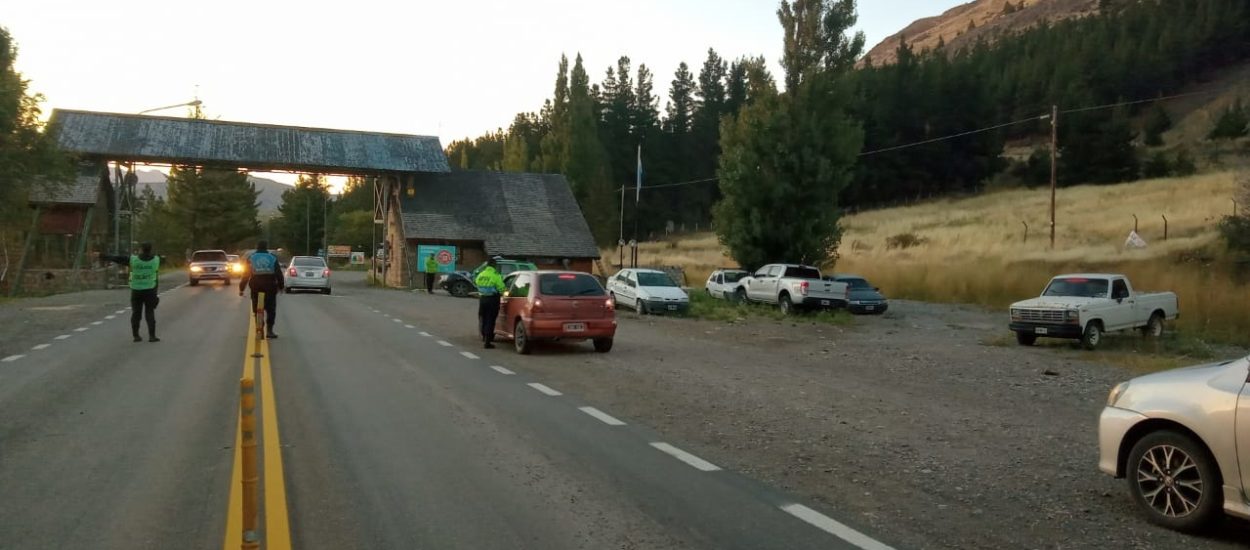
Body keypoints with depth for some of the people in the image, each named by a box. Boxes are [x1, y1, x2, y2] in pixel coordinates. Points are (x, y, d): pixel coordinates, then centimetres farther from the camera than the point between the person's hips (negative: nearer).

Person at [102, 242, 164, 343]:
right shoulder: (156, 260, -2)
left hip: (136, 290, 0)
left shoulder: (133, 259, -6)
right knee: (150, 313, 3)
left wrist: (102, 256, 6)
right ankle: (152, 336, -3)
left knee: (136, 313, 10)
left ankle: (136, 335, 10)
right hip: (150, 290, 0)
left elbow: (117, 259, -2)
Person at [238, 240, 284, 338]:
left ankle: (259, 330, 5)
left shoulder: (251, 258, 6)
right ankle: (269, 330, -3)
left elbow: (245, 274, 5)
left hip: (256, 287, 1)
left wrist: (241, 288, 8)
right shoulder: (273, 257, 6)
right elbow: (279, 273, 5)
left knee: (257, 310, 8)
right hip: (270, 288, 0)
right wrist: (281, 285, 12)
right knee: (271, 310, 5)